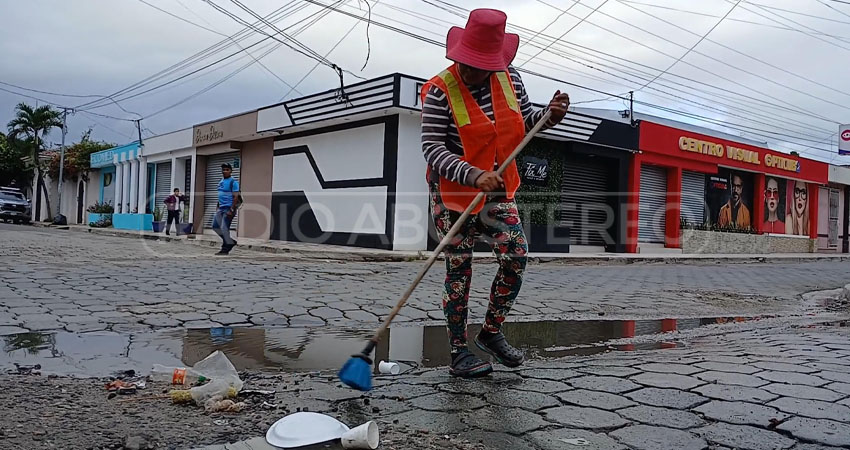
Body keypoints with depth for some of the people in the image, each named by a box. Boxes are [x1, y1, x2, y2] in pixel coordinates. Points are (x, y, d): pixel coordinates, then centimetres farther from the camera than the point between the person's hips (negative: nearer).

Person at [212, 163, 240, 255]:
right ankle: (230, 242, 20)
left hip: (228, 208, -9)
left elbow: (236, 197, -16)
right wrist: (217, 206, 20)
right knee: (215, 226, 10)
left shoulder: (233, 182, -11)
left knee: (224, 228, -9)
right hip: (221, 208, 9)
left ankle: (225, 249, 5)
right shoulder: (221, 181, 16)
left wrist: (231, 210, -22)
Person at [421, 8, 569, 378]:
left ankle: (491, 333, 18)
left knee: (516, 256, -3)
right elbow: (432, 149, -24)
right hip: (453, 194, -5)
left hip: (497, 190, 5)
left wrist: (550, 115, -9)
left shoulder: (510, 80, -2)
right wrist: (474, 175, -38)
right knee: (459, 270, 1)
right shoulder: (440, 91, -19)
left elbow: (526, 122, 13)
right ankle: (459, 353, 14)